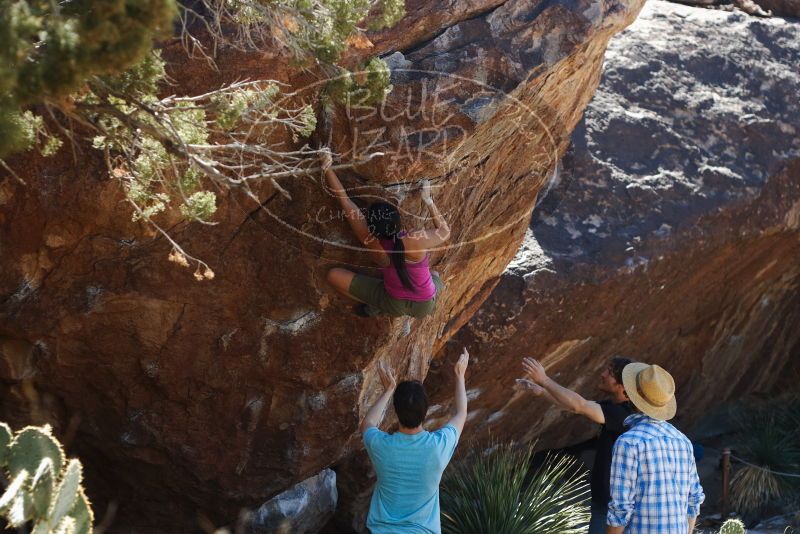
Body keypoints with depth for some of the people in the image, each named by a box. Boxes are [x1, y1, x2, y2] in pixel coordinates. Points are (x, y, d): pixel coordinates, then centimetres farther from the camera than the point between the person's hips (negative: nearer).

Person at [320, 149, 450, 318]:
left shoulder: (370, 241, -25)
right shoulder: (417, 240, -32)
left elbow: (344, 200, -21)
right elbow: (445, 232, -8)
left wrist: (327, 167, -18)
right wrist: (428, 200, -6)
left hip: (393, 304, 0)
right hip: (424, 307, 0)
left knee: (333, 275, 1)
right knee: (436, 277, 37)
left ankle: (376, 306, 6)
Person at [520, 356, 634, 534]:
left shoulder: (622, 415, -26)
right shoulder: (612, 407, 4)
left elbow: (579, 406, -36)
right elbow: (579, 405, 17)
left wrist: (544, 379, -32)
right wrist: (542, 392, 9)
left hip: (610, 504, -10)